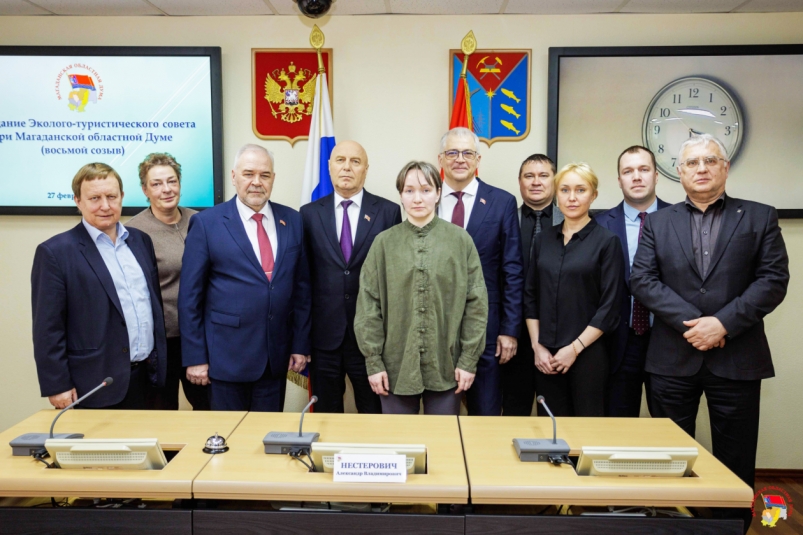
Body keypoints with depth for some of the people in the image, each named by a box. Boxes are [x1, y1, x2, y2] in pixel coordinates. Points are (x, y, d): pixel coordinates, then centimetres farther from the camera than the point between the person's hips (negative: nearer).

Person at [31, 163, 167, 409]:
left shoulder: (141, 240, 8)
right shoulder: (56, 252, -8)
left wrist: (159, 360, 13)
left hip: (147, 374, 5)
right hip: (97, 385, -5)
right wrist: (57, 386, -11)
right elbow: (48, 328, -9)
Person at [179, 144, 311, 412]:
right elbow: (189, 296, -4)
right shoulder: (206, 223, -5)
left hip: (277, 355, 3)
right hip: (227, 354, -3)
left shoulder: (292, 221, 5)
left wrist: (301, 344, 4)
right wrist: (195, 357, -6)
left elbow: (302, 287, 7)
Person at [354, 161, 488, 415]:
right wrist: (373, 361, -3)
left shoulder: (460, 240, -1)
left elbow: (476, 303, -1)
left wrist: (469, 360, -4)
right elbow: (368, 305, 0)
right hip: (396, 365, 1)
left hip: (446, 366, 0)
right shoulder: (384, 242, 0)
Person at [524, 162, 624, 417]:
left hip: (587, 354, -3)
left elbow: (609, 306, -7)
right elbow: (531, 297, 9)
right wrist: (537, 347, 0)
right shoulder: (544, 239, 8)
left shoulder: (606, 241, -4)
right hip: (545, 357, 3)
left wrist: (575, 349, -10)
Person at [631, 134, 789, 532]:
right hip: (672, 358, 1)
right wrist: (691, 321, -14)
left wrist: (723, 323, -15)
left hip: (737, 358, -1)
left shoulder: (760, 217, 6)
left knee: (735, 463, 8)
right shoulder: (658, 222, 8)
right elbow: (642, 280, -2)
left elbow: (774, 280, -4)